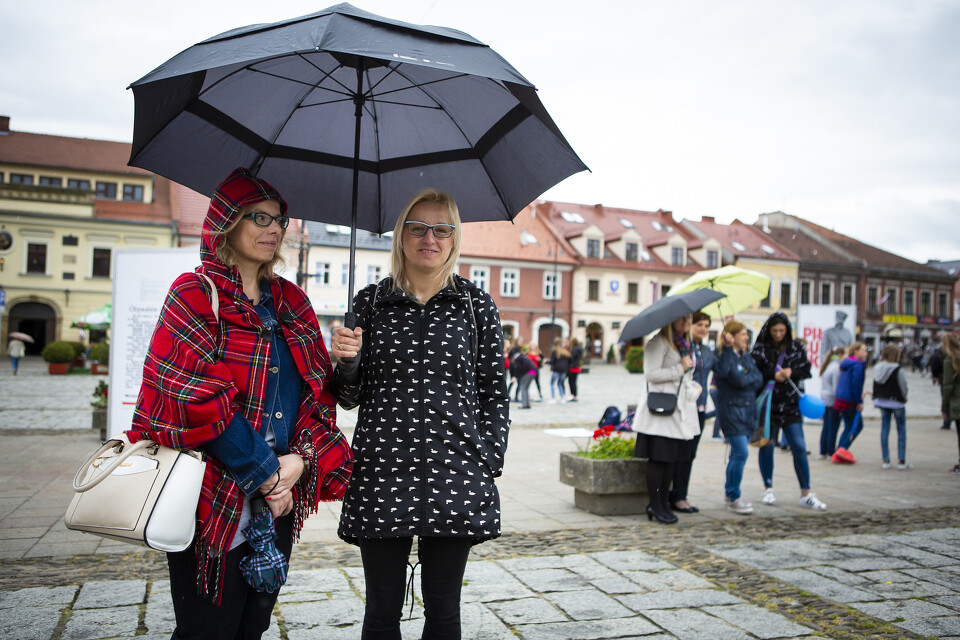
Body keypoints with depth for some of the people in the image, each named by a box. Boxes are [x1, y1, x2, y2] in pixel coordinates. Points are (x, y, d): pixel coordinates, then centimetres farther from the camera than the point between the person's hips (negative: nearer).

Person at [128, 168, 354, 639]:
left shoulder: (292, 302, 11)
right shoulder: (194, 295, -6)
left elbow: (320, 391, 8)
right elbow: (198, 402, -16)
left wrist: (301, 461, -9)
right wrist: (267, 474, -14)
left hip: (280, 498, 6)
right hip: (213, 503, -5)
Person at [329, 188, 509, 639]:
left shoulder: (477, 304, 4)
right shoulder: (370, 302, 6)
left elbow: (494, 393, 6)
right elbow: (350, 398, 9)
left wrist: (489, 465, 0)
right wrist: (346, 360, -11)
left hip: (454, 475, 0)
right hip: (382, 471, 1)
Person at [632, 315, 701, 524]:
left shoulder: (685, 343, 19)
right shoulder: (658, 343, -8)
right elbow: (652, 374, -17)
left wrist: (693, 387, 12)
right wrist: (681, 368, -13)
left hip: (681, 409, 8)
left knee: (673, 458, 9)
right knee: (658, 458, -5)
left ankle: (664, 503, 18)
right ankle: (655, 505, 4)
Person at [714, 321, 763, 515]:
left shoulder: (747, 356, 14)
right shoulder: (724, 357, -9)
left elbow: (759, 380, 4)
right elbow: (739, 380, -23)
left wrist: (745, 380, -11)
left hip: (747, 410, 7)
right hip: (731, 409, -7)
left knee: (738, 454, 13)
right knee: (741, 453, -13)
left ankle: (729, 491, 27)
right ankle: (734, 498, -3)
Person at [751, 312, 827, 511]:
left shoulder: (796, 348, 6)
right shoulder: (760, 348, 0)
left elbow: (806, 370, 7)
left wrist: (791, 372, -12)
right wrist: (773, 375, -17)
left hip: (790, 404, 1)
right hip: (767, 403, -1)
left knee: (799, 447, -1)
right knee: (766, 445, 4)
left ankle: (806, 494, 8)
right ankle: (768, 489, 18)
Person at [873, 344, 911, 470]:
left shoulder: (877, 368, 3)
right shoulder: (898, 370, -15)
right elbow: (903, 388, -9)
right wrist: (903, 399, 8)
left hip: (882, 402, 6)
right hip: (896, 402, -6)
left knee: (884, 430, 8)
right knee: (901, 430, 4)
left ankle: (885, 460, 9)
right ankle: (901, 461, 4)